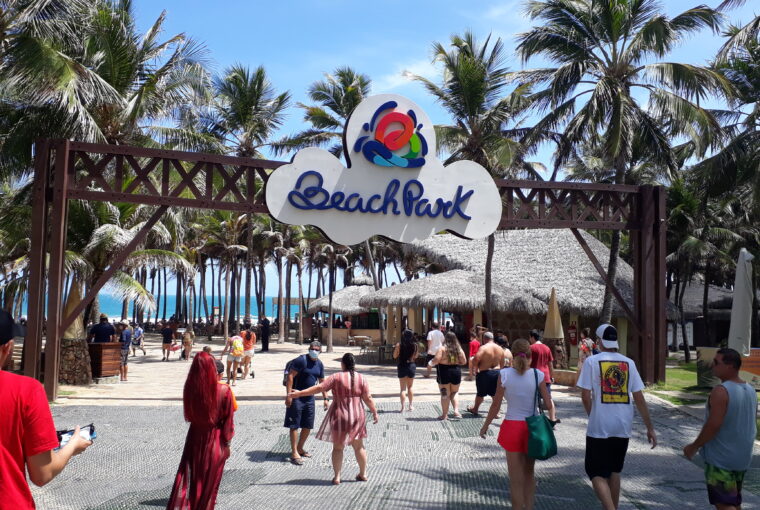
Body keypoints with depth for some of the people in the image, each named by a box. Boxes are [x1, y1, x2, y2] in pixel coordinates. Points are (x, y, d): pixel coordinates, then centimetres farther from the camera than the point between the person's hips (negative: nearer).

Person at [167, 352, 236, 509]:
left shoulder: (190, 387, -11)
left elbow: (188, 415, 4)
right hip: (215, 441, -2)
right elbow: (228, 420, -11)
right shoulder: (224, 390, -19)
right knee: (209, 481, 16)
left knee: (187, 478, 15)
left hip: (195, 438, 2)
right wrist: (227, 443, -1)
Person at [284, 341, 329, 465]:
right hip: (297, 398, -7)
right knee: (295, 426, -2)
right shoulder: (301, 360, -13)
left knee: (308, 426, 12)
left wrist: (326, 398, 10)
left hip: (309, 398, 7)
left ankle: (300, 449, 30)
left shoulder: (320, 364, 9)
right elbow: (290, 376, -17)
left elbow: (322, 382, 17)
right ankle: (294, 453, 3)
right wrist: (289, 394, -23)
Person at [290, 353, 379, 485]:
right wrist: (375, 412, 7)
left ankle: (337, 476, 7)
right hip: (357, 416, 2)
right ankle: (363, 474, 23)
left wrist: (299, 393, -9)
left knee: (338, 447, 9)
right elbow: (368, 398, -5)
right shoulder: (361, 378, -3)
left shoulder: (336, 377, -9)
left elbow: (319, 388, -13)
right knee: (359, 446, 16)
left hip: (339, 416, -2)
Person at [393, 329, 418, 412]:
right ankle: (410, 405, 25)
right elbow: (415, 356, 6)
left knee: (402, 388, 4)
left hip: (402, 367, -2)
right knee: (410, 387, 18)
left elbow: (395, 356, -3)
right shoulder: (414, 345, -6)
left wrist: (395, 348, 11)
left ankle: (402, 407, -3)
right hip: (411, 366, 2)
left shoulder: (399, 345, -11)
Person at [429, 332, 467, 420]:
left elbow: (436, 360, -16)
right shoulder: (459, 349, 1)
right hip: (456, 371, 4)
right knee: (454, 393, 19)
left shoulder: (442, 348, -11)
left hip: (444, 372, -4)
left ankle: (444, 415, 8)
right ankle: (456, 410, 3)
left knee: (445, 394, 4)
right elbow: (464, 361, 4)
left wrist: (430, 363, 3)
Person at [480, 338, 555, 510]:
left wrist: (485, 425, 6)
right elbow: (549, 404, -4)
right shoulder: (538, 375, -6)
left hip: (512, 427, -2)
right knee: (529, 473, 22)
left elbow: (496, 405, -7)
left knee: (516, 479, 8)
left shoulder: (504, 374, -10)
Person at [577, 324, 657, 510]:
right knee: (614, 471, 20)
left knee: (597, 473, 3)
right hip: (623, 427, 4)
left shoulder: (592, 361, -6)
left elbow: (585, 395, -9)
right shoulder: (628, 363, 4)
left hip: (599, 427, -4)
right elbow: (639, 398, 3)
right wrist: (650, 428, 9)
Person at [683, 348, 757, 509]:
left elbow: (713, 425, -25)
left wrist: (694, 446, -13)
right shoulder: (751, 390, 6)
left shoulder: (721, 391, -22)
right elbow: (752, 425, 15)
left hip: (721, 458, -8)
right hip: (742, 457, 9)